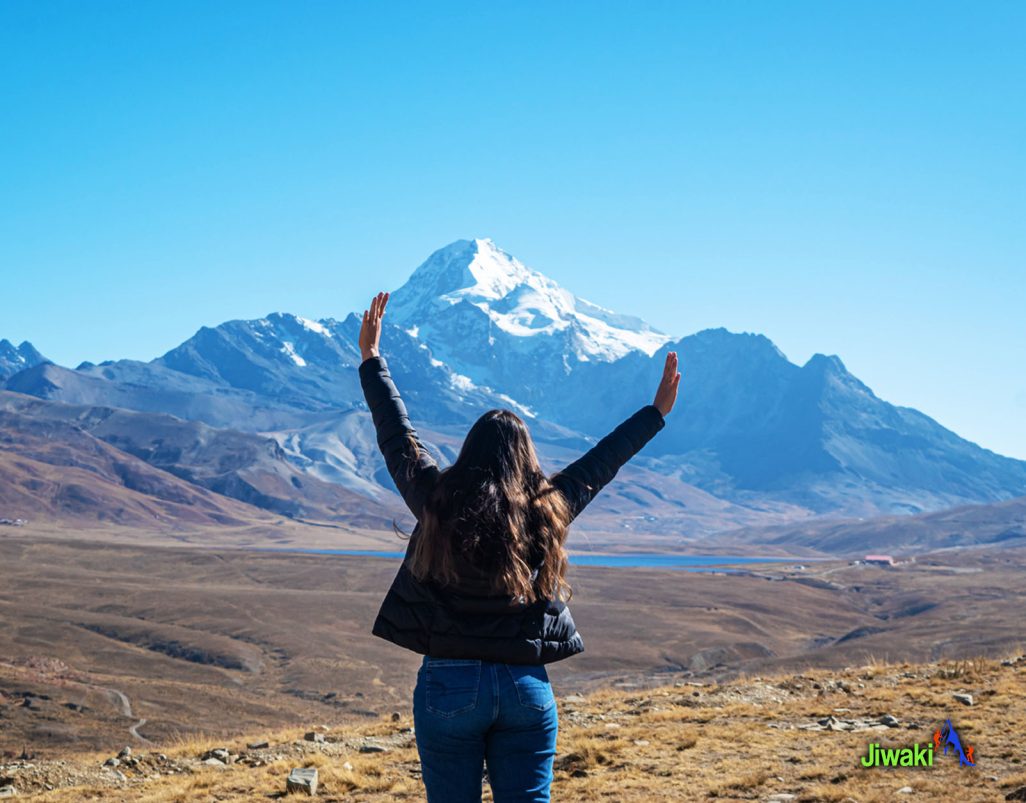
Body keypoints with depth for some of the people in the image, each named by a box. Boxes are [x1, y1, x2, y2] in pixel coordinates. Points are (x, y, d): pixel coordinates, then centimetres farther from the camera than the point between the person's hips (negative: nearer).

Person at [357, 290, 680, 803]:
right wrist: (655, 413, 28)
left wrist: (371, 358, 20)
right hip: (527, 686, 2)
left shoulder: (438, 502, -5)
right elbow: (599, 464, 13)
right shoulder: (548, 511, 0)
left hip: (450, 683, -1)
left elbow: (397, 439, 7)